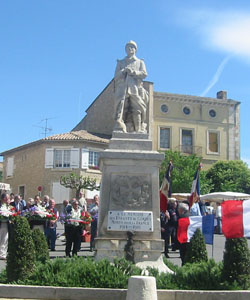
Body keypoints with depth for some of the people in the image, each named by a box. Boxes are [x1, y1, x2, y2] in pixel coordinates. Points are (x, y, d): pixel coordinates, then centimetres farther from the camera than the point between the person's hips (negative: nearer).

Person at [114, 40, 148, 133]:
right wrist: (124, 71, -5)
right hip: (122, 87, 0)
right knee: (120, 105, -19)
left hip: (135, 88, 0)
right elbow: (116, 76, 14)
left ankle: (139, 130, -9)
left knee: (136, 109, -11)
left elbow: (144, 74, 8)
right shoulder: (120, 63, 27)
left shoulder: (140, 62, 25)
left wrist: (133, 72, -8)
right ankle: (119, 129, -29)